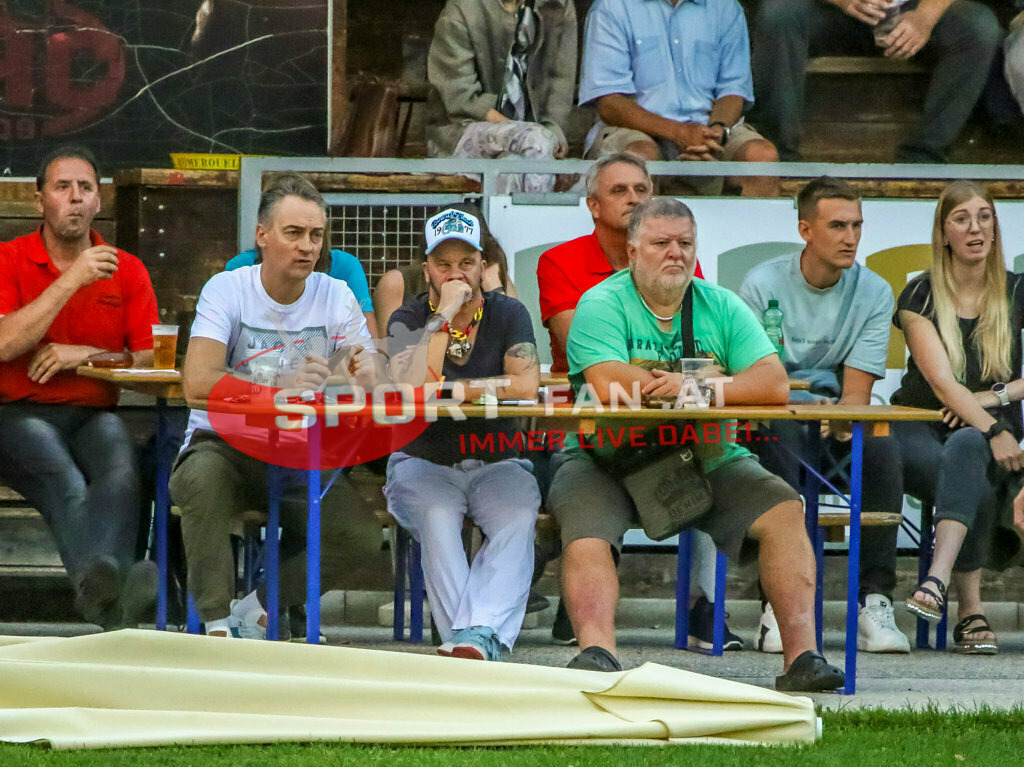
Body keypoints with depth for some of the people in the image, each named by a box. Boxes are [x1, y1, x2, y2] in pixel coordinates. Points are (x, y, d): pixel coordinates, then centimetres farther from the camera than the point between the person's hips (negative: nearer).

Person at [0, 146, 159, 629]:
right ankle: (103, 588, -65)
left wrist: (88, 354, -7)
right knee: (66, 482, -37)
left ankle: (103, 591, -60)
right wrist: (71, 281, -13)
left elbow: (152, 361, 10)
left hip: (95, 415, 3)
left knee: (121, 471, -35)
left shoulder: (126, 271, 14)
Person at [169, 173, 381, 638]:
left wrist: (365, 376, -31)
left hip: (303, 458, 3)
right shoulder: (226, 291, -6)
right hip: (224, 446, -3)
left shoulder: (337, 298, 4)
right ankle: (216, 625, -27)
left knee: (362, 538, -21)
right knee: (205, 475, -37)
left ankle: (256, 610, -1)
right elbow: (198, 382, -21)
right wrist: (282, 387, -35)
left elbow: (374, 384, -5)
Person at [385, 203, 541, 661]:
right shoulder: (407, 321, 2)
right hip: (422, 463, -1)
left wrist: (446, 390, -11)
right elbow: (411, 390, -18)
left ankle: (478, 635, -49)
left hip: (496, 464, 1)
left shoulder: (507, 315, 5)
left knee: (518, 517, -31)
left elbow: (526, 386, -11)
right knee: (438, 517, -34)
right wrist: (445, 315, -17)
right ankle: (485, 643, -44)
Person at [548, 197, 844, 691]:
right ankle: (596, 653, -45)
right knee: (585, 534, -31)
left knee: (782, 510, -18)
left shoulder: (723, 308, 8)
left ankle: (802, 654, -24)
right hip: (610, 460, -3)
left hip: (708, 462, 3)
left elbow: (775, 385, -6)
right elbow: (607, 384, -21)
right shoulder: (602, 306, -3)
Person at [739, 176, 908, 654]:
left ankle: (874, 601, -30)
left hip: (834, 411, 3)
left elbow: (857, 391, -2)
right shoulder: (763, 284, -5)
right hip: (771, 415, -3)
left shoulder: (874, 293, 2)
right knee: (779, 439, -37)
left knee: (882, 448, -29)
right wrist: (805, 406, -29)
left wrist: (840, 418, -26)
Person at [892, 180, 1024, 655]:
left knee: (965, 447, -37)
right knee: (976, 489, -35)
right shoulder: (920, 296, 1)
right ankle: (971, 610, -33)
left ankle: (938, 580, -52)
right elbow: (942, 383, -13)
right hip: (919, 432, -1)